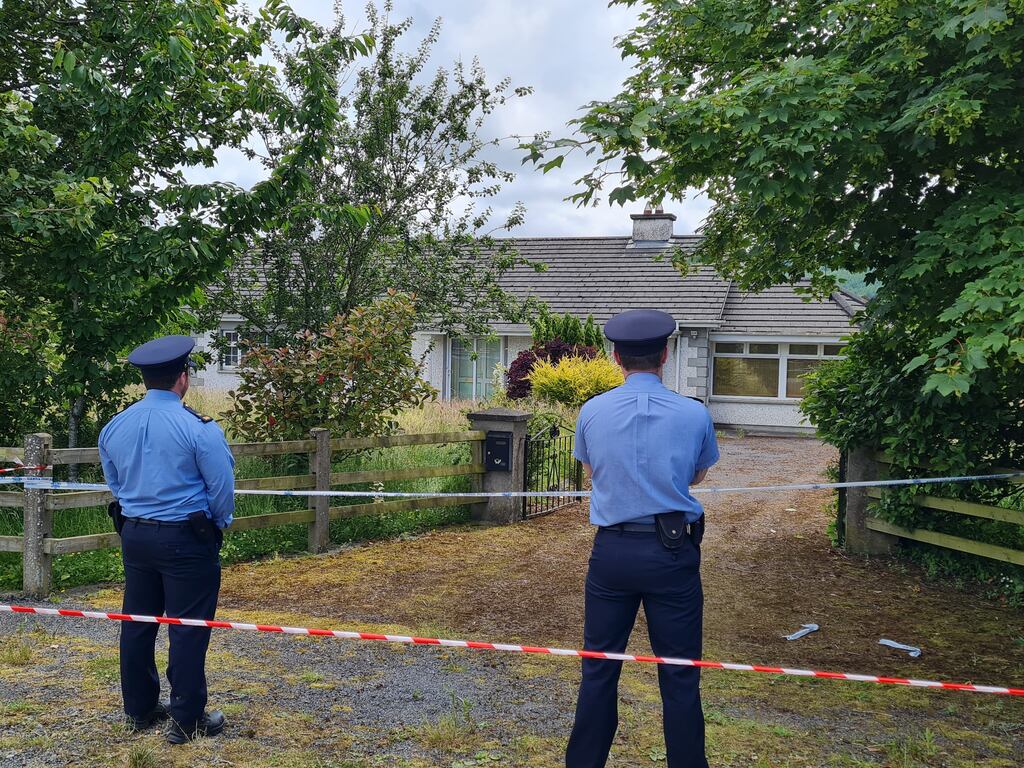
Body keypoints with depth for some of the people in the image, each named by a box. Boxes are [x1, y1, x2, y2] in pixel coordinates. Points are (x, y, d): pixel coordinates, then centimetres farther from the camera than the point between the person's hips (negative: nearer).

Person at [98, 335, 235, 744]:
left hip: (134, 535, 6)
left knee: (137, 622, 16)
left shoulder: (114, 426, 1)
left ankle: (140, 709, 29)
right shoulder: (199, 428, -18)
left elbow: (114, 483, 13)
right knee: (188, 628, 2)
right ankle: (187, 719, 9)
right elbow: (222, 487, -13)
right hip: (187, 539, -6)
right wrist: (220, 524, 6)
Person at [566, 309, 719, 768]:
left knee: (598, 670, 13)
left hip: (611, 550, 2)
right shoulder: (694, 414, -7)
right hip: (672, 553, -1)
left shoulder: (591, 412, -4)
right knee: (680, 676, 8)